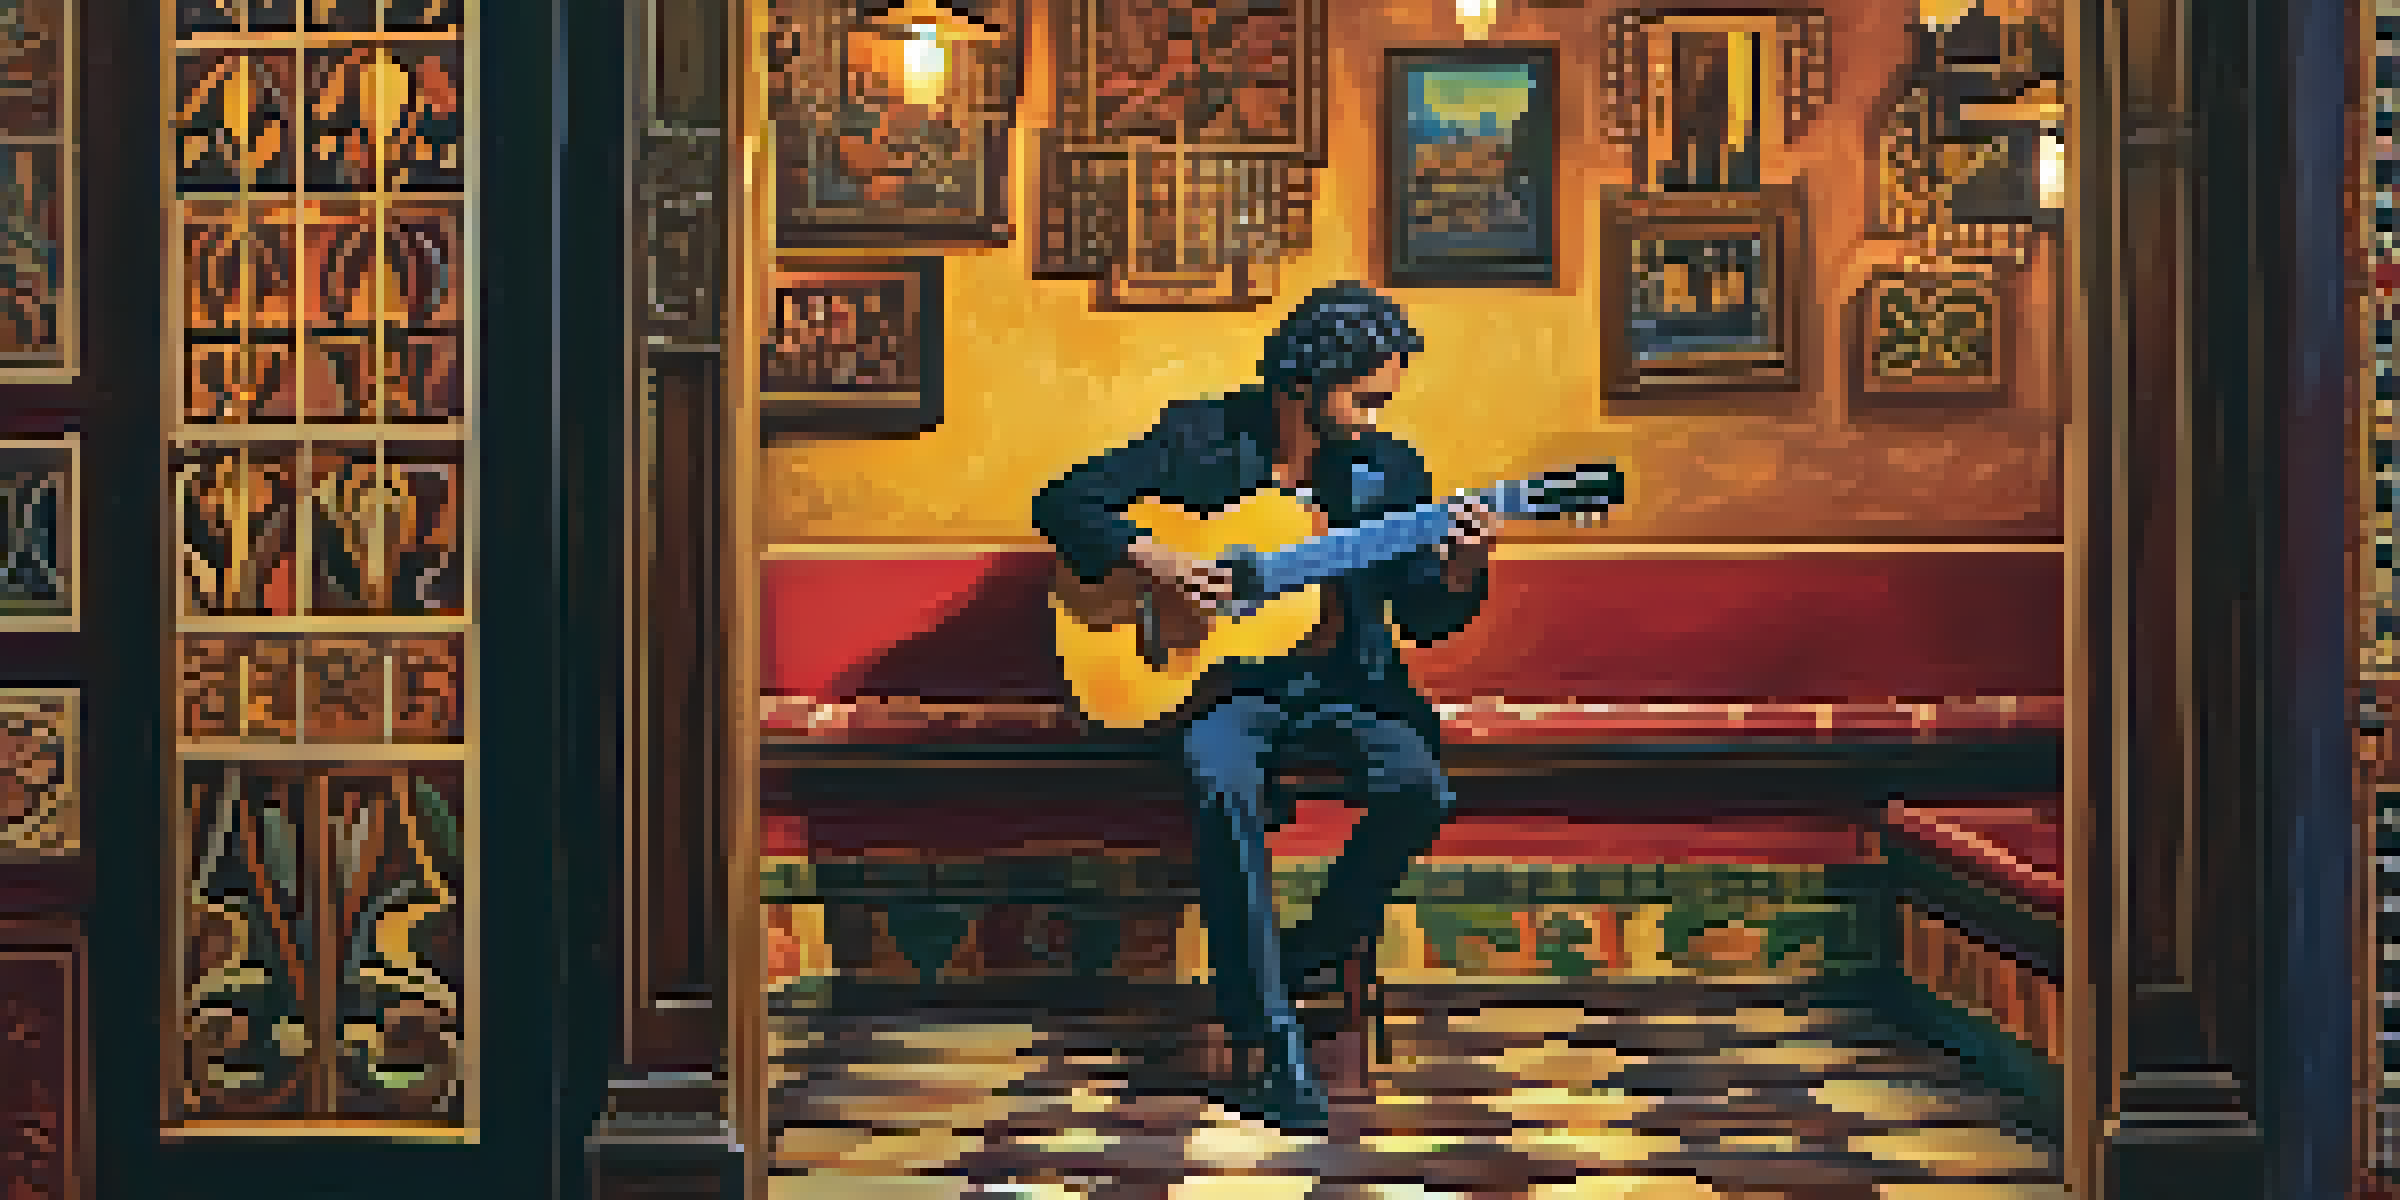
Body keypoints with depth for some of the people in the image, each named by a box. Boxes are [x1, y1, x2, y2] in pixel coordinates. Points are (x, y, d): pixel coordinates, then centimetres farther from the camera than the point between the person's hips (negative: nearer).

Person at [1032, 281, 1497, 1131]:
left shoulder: (1388, 472, 5)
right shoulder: (1200, 438, -2)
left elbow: (1425, 620, 2)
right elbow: (1063, 502, -3)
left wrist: (1462, 568, -20)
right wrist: (1150, 561, -18)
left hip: (1339, 680, 3)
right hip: (1218, 679, -2)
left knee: (1418, 786, -27)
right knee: (1224, 789, -35)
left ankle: (1308, 956, -1)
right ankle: (1266, 1045, -30)